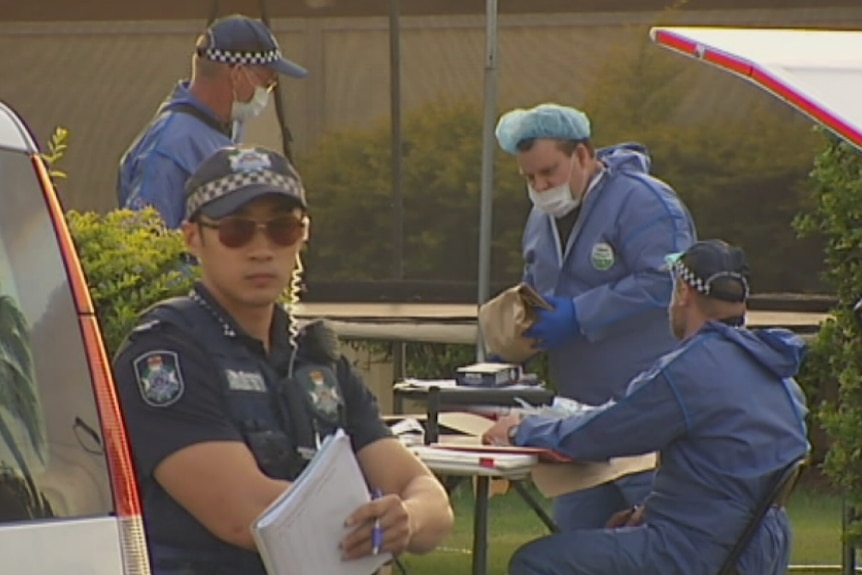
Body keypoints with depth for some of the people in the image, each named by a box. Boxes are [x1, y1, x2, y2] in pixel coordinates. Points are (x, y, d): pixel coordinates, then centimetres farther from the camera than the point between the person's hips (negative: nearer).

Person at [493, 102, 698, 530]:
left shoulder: (642, 202, -14)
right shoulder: (542, 218, 14)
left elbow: (661, 284, -24)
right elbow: (534, 287, 27)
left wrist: (578, 317, -22)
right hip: (581, 407, 9)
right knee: (574, 531, 9)